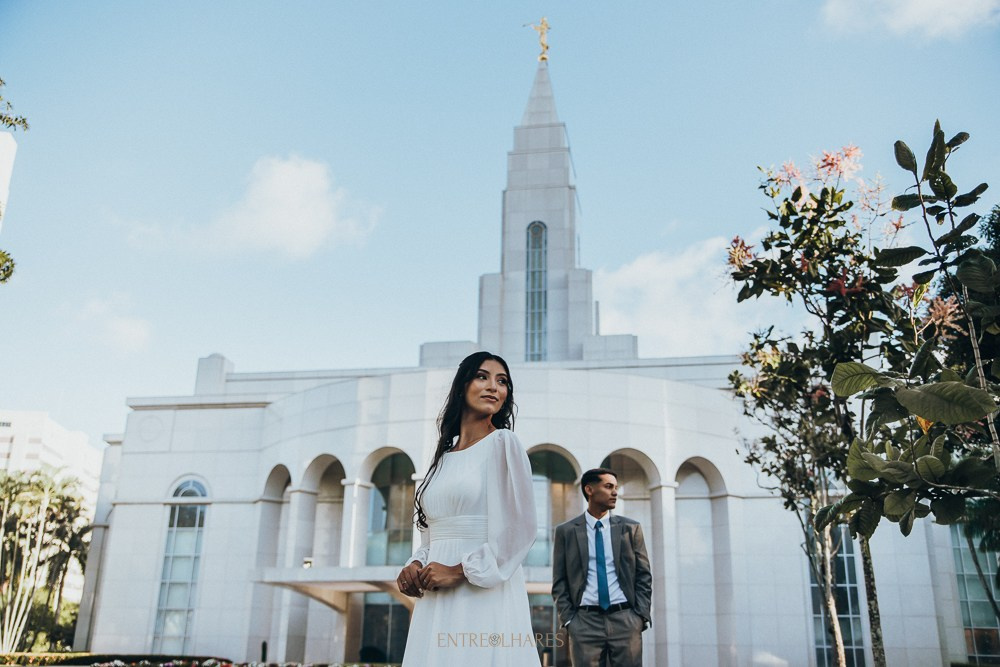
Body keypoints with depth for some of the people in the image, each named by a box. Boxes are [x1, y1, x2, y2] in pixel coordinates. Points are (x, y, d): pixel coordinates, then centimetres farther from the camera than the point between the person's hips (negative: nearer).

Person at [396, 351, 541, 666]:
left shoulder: (503, 443, -3)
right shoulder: (444, 454, 16)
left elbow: (519, 529, -11)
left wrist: (460, 571, -14)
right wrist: (415, 564, 1)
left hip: (484, 595, -6)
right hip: (435, 601, 6)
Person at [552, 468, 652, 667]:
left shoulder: (631, 528, 8)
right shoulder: (566, 531, 5)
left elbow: (643, 576, 9)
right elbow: (559, 582, 6)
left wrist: (641, 616, -1)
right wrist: (567, 619, -3)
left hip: (625, 619, 1)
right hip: (584, 621, -1)